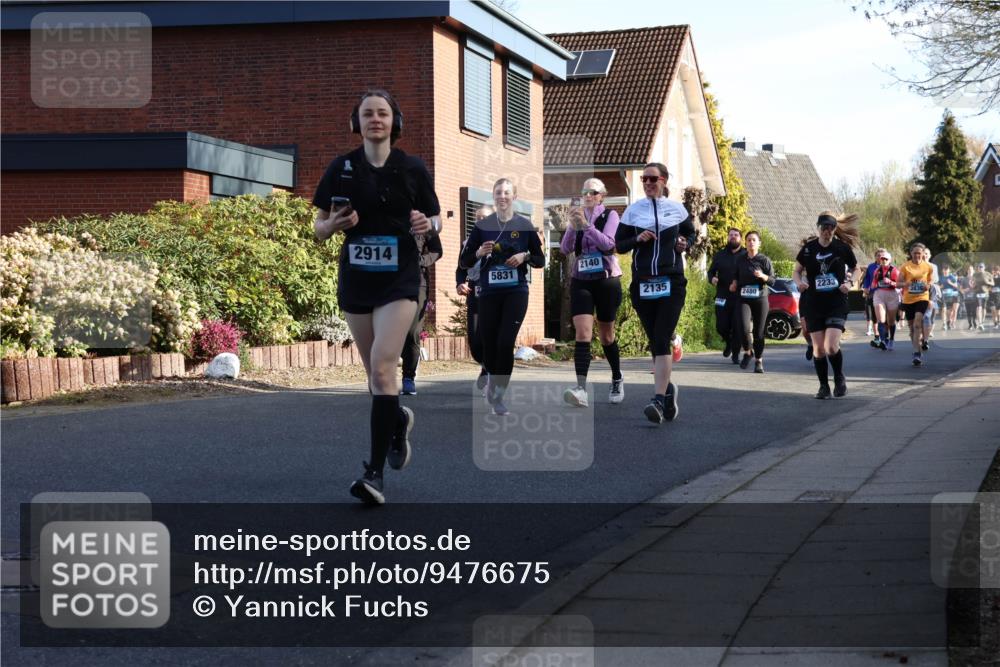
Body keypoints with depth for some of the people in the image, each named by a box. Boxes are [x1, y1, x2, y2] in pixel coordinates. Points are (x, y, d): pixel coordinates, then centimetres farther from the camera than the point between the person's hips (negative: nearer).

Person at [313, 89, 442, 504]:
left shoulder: (412, 169, -1)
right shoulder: (341, 169, 2)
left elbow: (436, 217, 9)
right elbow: (320, 229, 7)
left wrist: (428, 225, -14)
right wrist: (336, 224, -16)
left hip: (399, 281, -3)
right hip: (355, 280, 3)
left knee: (382, 368, -16)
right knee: (375, 372, 13)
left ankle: (375, 472, -17)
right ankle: (398, 419, 46)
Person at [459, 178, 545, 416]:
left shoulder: (524, 225, 2)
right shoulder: (482, 226, 3)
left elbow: (541, 260, 9)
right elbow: (464, 262, 7)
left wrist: (525, 257, -10)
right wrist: (479, 253, -13)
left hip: (516, 292, -1)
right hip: (489, 293, 1)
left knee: (506, 343, -13)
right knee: (489, 344, 4)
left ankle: (498, 395, -2)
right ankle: (493, 381, 35)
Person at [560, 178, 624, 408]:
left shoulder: (610, 215, -1)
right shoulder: (578, 216, 9)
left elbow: (608, 243, -18)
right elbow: (565, 249, -1)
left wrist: (585, 225, -26)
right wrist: (573, 227, -17)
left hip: (607, 280, -2)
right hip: (581, 282, 2)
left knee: (606, 335, 9)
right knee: (582, 333, -15)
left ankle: (617, 381, 31)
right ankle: (581, 388, -27)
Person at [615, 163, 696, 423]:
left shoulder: (676, 208, 6)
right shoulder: (633, 210, 6)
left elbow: (691, 232, 22)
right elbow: (619, 245, 9)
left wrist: (685, 242, 0)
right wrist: (637, 239, -10)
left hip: (672, 283, -2)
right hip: (642, 284, 2)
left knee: (661, 341, -15)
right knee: (655, 342, 8)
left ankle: (659, 400, -22)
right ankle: (667, 387, 30)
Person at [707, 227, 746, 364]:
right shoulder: (720, 255, 13)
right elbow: (711, 271, 18)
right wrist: (712, 278, -5)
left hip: (740, 298, -3)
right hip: (722, 297, 3)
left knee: (737, 327, -5)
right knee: (721, 327, 2)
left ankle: (736, 354, 9)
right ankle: (729, 343, 33)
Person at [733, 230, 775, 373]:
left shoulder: (764, 260, 1)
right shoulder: (741, 260, 10)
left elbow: (772, 281, -2)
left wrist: (763, 276, -21)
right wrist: (735, 283, 7)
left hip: (760, 299, -1)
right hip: (744, 299, 2)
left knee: (759, 332, 1)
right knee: (744, 327, -19)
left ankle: (759, 361, 15)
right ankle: (748, 351, 6)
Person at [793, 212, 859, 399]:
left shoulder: (843, 248, -2)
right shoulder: (808, 249, 0)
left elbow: (854, 268, 13)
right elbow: (797, 270, 13)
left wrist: (849, 282, -6)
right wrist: (799, 282, -8)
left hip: (838, 303, -2)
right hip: (815, 304, 2)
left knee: (831, 346, -15)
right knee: (818, 349, 3)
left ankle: (839, 379, 11)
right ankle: (824, 386, 19)